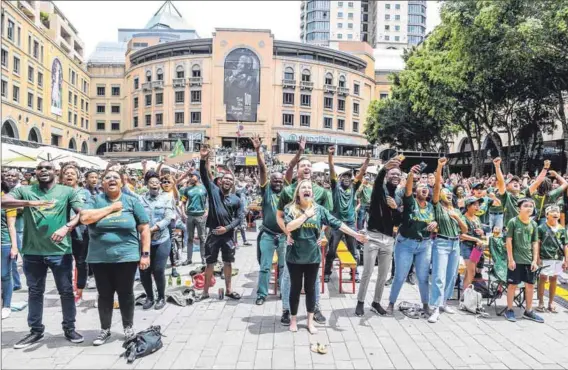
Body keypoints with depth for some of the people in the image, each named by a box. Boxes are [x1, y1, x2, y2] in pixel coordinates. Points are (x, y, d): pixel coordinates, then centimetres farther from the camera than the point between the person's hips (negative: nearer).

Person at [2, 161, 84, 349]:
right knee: (35, 292, 15)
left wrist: (66, 227, -25)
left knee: (66, 291, 7)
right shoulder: (24, 191, 5)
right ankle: (36, 330, 30)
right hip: (32, 251, 2)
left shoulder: (67, 191, 1)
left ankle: (69, 328, 22)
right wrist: (30, 202, -28)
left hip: (60, 251, -2)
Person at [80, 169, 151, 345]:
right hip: (99, 258, 1)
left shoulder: (132, 201, 1)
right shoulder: (95, 200, 4)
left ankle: (128, 328, 25)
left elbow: (144, 229, 0)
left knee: (126, 293, 9)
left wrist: (145, 254, -5)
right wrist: (111, 208, -12)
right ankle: (105, 330, 28)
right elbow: (84, 218, -15)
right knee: (104, 294, 12)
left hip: (127, 257, -1)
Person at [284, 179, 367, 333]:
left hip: (313, 257, 2)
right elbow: (289, 227, -22)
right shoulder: (291, 209, -7)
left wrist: (356, 235, -5)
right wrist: (306, 214, -18)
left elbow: (337, 223, -1)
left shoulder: (319, 209, -1)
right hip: (295, 257, -2)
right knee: (296, 288, 11)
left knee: (310, 288, 13)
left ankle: (310, 321, 29)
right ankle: (293, 319, 29)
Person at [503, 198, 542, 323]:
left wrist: (535, 260, 3)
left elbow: (535, 243, 10)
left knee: (530, 285, 10)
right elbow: (509, 241, -8)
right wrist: (510, 259, -11)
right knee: (513, 284, 2)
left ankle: (528, 311, 23)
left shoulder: (533, 224, 7)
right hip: (515, 259, -5)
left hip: (529, 260, 5)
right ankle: (509, 310, 13)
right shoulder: (513, 222, -7)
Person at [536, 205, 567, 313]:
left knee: (554, 280, 11)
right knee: (543, 279, 0)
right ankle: (541, 302, 10)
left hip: (558, 259, 4)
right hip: (545, 258, -4)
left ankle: (551, 303, 21)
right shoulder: (542, 228, -4)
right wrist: (538, 258, -8)